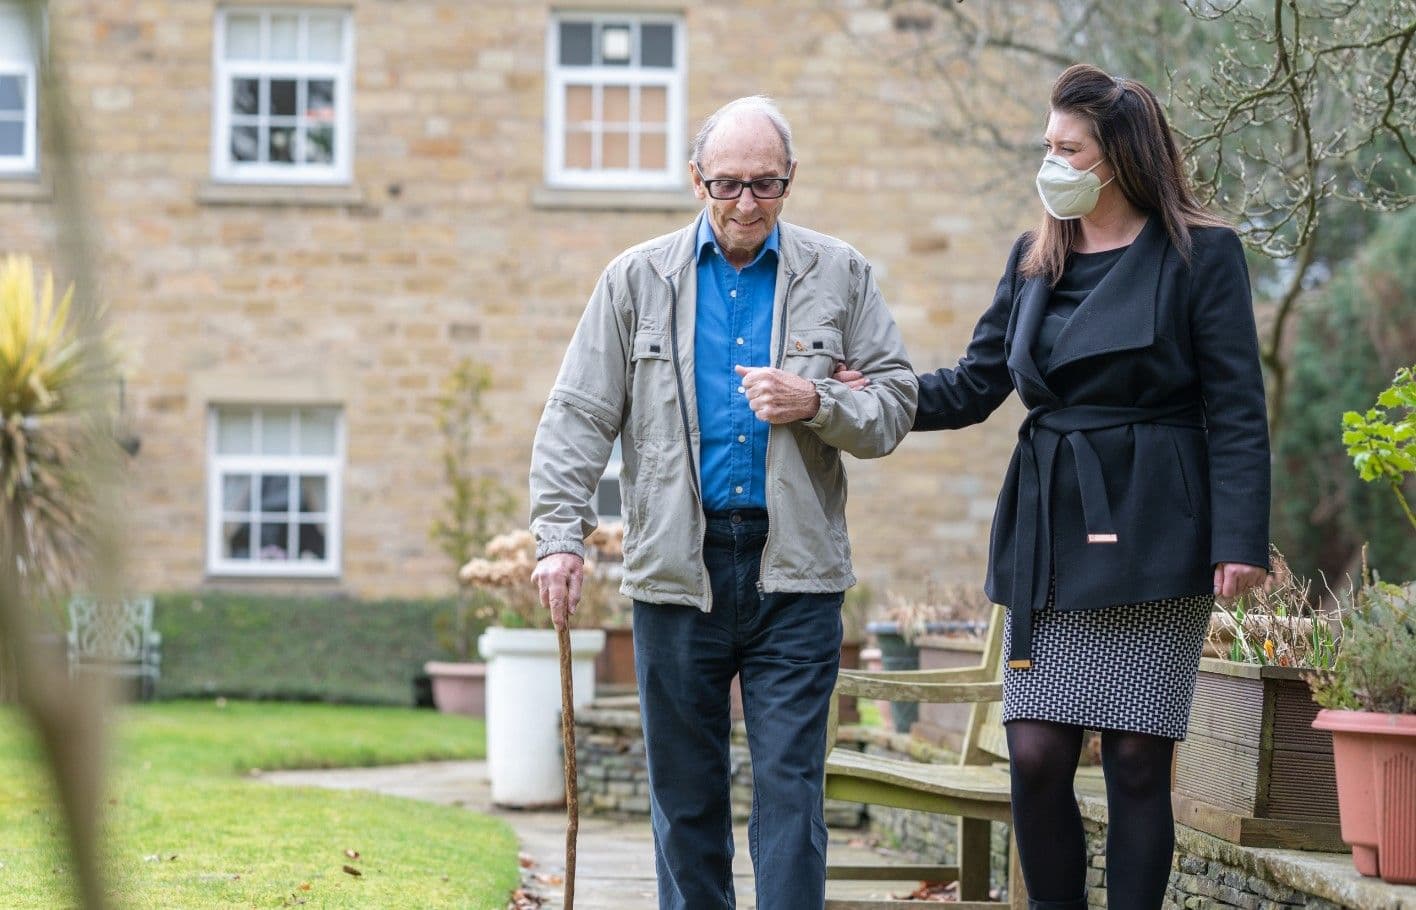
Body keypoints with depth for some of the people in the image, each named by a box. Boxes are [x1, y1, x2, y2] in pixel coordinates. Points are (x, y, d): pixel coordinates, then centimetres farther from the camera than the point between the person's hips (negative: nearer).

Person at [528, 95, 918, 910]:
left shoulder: (840, 276, 6)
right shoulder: (637, 280, 7)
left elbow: (897, 400, 7)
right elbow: (580, 417, 5)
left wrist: (817, 404, -13)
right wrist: (560, 535, -5)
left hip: (795, 571, -1)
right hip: (677, 568, 1)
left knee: (790, 787, -5)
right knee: (685, 791, 8)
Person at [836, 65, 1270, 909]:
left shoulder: (1201, 255, -2)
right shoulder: (1034, 259, 13)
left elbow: (1237, 411, -5)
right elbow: (975, 386, 14)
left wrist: (1241, 538, -13)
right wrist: (876, 391, -3)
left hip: (1151, 537, -4)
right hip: (1049, 536, 5)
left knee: (1137, 760, -1)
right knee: (1036, 754, -1)